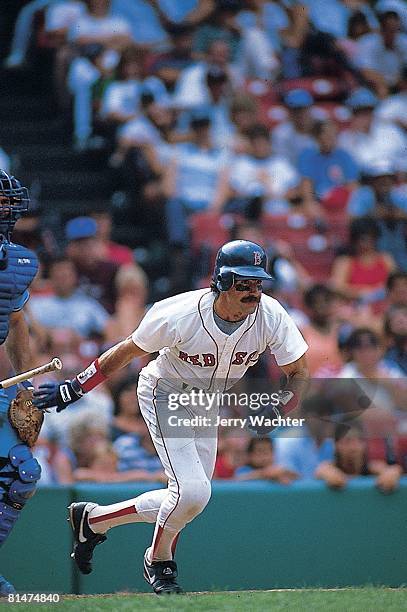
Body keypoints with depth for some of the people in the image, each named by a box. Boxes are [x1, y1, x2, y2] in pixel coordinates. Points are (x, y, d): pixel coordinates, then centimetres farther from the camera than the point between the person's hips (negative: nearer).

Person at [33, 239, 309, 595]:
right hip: (165, 395, -6)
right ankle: (159, 562, 9)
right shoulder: (178, 316, -32)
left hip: (207, 405, 6)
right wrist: (73, 389, -13)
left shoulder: (270, 316, -24)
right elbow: (128, 350, -16)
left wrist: (277, 408, -33)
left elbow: (299, 372, -13)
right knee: (192, 492, -19)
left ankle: (92, 519, 29)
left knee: (189, 497, 8)